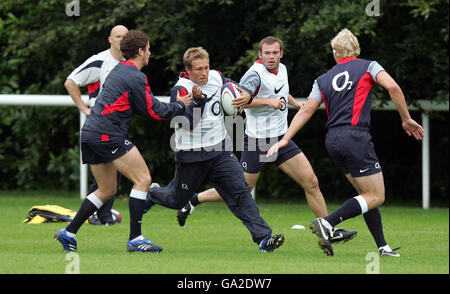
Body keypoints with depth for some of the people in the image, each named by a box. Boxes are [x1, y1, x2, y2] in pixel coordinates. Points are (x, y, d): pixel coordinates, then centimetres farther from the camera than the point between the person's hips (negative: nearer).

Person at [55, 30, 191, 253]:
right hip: (108, 136, -10)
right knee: (143, 179, -6)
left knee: (107, 190, 17)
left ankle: (69, 233, 16)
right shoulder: (135, 77, -11)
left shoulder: (118, 70, 18)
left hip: (90, 134, 10)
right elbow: (154, 112, -9)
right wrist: (180, 105, 9)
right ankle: (135, 239, -10)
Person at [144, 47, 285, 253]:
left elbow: (236, 89, 16)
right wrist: (198, 100, -37)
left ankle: (263, 238, -18)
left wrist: (246, 95, -6)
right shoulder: (181, 90, -16)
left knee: (240, 192, -12)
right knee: (177, 200, 12)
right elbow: (187, 123, -24)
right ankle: (151, 194, 46)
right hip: (191, 156, -4)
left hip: (220, 150, 4)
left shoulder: (216, 78, 0)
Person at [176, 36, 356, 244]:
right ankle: (193, 200, 21)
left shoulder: (282, 69, 8)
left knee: (311, 182, -2)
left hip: (281, 139, 7)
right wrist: (267, 101, -31)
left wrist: (297, 104, 30)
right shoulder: (256, 74, -18)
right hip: (257, 141, -7)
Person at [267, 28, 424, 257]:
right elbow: (392, 87, -10)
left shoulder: (323, 80, 17)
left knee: (367, 194, 15)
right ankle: (327, 223, -20)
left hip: (333, 140, 6)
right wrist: (406, 120, -2)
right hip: (355, 137, -6)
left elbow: (306, 110, 10)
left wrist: (285, 139, 10)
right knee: (376, 197, -4)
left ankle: (382, 246, 10)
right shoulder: (368, 66, 6)